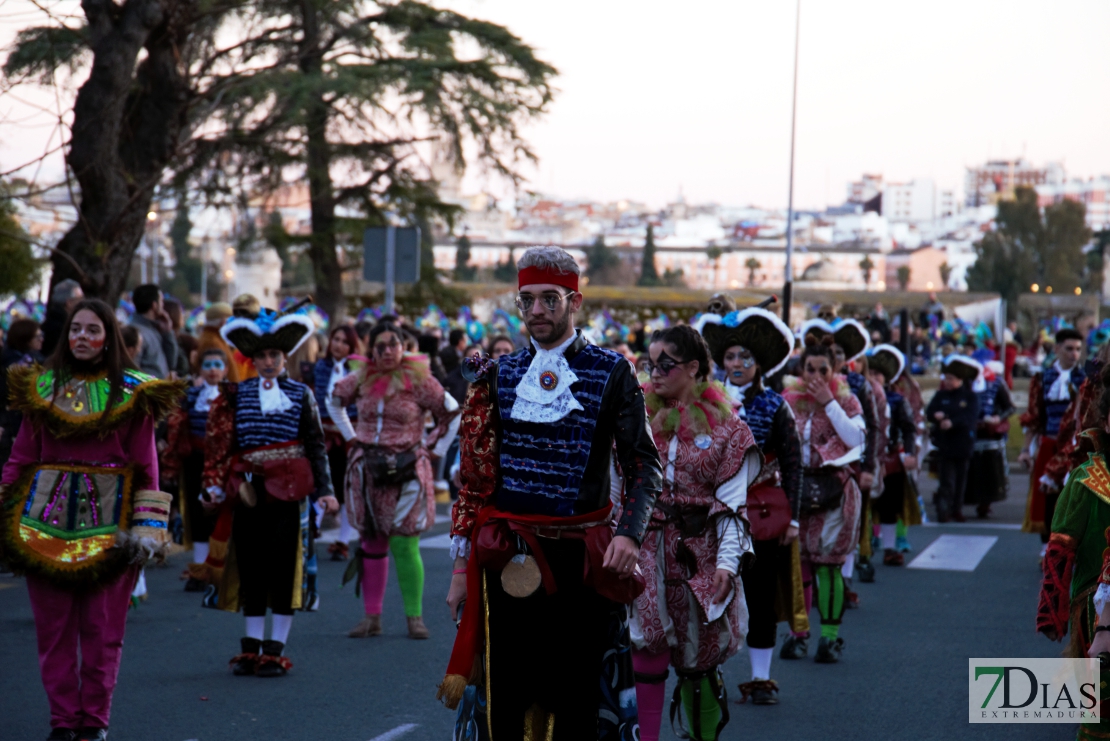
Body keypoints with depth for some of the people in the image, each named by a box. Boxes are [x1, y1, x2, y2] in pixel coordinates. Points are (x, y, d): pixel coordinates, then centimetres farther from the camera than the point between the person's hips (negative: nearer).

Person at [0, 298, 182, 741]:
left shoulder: (133, 393, 4)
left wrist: (146, 528, -5)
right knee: (53, 626, 2)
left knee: (102, 628, 0)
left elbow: (146, 467, 3)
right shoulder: (40, 387, 10)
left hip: (109, 522, -2)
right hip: (46, 520, 2)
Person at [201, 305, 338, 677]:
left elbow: (316, 445, 4)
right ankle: (251, 646, 13)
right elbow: (221, 442, 9)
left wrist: (324, 490, -3)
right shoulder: (238, 394, 8)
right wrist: (216, 484, -1)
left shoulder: (300, 394, 5)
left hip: (288, 490, -2)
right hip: (248, 490, 2)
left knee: (286, 566, -1)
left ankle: (275, 649, 4)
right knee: (249, 565, 5)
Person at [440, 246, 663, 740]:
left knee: (578, 701, 1)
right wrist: (462, 566, 8)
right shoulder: (499, 376, 9)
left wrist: (628, 532, -21)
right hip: (508, 562, 2)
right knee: (504, 699, 2)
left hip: (581, 561, -2)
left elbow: (644, 465, -3)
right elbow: (475, 476, 11)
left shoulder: (611, 375, 1)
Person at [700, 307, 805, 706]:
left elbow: (792, 464, 2)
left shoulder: (775, 406, 1)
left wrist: (792, 517, -3)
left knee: (761, 593, 3)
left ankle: (761, 678, 12)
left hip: (765, 510, -1)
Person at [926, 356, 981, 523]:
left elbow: (970, 417, -15)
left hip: (963, 444, 0)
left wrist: (952, 422, -28)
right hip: (944, 444, 0)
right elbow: (929, 413, -1)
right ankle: (943, 510, -11)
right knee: (947, 479, -8)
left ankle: (957, 509, 19)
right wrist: (937, 416, -23)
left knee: (960, 478, 8)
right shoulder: (940, 395, 9)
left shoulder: (970, 397, 1)